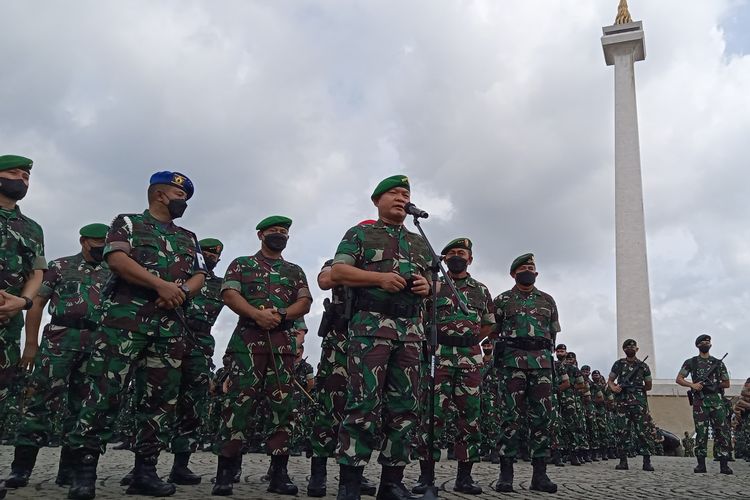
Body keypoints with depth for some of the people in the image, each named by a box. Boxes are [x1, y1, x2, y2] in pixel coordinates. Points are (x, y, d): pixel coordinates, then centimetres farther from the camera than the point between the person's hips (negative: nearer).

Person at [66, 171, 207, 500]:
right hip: (126, 315, -5)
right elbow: (117, 258, -6)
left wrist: (181, 292, -8)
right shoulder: (128, 222, 11)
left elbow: (199, 276, 15)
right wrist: (160, 284, -15)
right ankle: (84, 471, -3)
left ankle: (145, 471, 8)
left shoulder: (189, 238, 26)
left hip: (170, 323, 5)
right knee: (105, 391, -10)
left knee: (162, 397, 2)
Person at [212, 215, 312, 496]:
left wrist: (282, 314, -12)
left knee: (282, 405, -1)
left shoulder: (295, 271, 22)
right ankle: (226, 472, -5)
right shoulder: (241, 264, 15)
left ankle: (279, 473, 3)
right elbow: (229, 294, -1)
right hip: (248, 339, -3)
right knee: (239, 402, -9)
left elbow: (305, 302, 10)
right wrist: (257, 314, -18)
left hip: (284, 343, 3)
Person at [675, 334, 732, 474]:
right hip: (700, 401, -1)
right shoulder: (690, 362, 10)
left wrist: (712, 385, 0)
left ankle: (724, 465, 0)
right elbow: (678, 379, 5)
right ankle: (701, 464, 4)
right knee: (701, 433, -1)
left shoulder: (718, 363, 15)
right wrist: (692, 385, -11)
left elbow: (726, 383, 15)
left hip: (717, 400, 2)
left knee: (722, 432, -5)